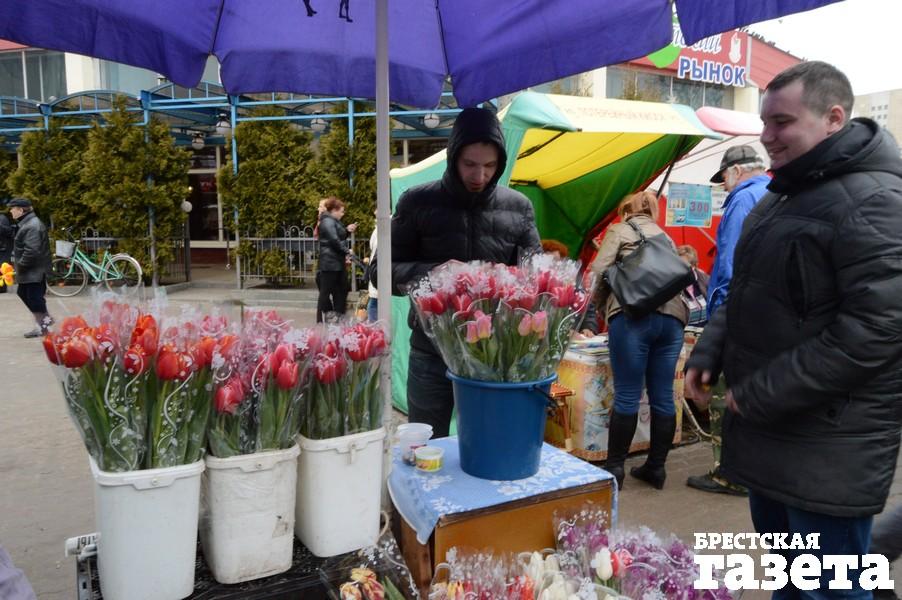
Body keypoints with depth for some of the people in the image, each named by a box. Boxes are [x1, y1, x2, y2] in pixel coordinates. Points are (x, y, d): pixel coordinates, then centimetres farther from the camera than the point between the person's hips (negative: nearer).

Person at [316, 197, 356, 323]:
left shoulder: (333, 222, 20)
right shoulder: (327, 222, -12)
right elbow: (334, 240, -22)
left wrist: (347, 231, 13)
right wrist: (347, 251, -13)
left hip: (338, 263, 11)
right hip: (330, 263, -11)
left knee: (341, 291, 14)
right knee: (326, 292, -5)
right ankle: (322, 321, 0)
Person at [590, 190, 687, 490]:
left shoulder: (619, 230, 13)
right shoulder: (665, 236, 28)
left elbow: (600, 271, 1)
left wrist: (602, 306, 16)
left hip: (634, 315, -5)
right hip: (672, 316, 5)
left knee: (627, 395, -1)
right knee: (663, 396, 8)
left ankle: (614, 467, 7)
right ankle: (656, 467, 17)